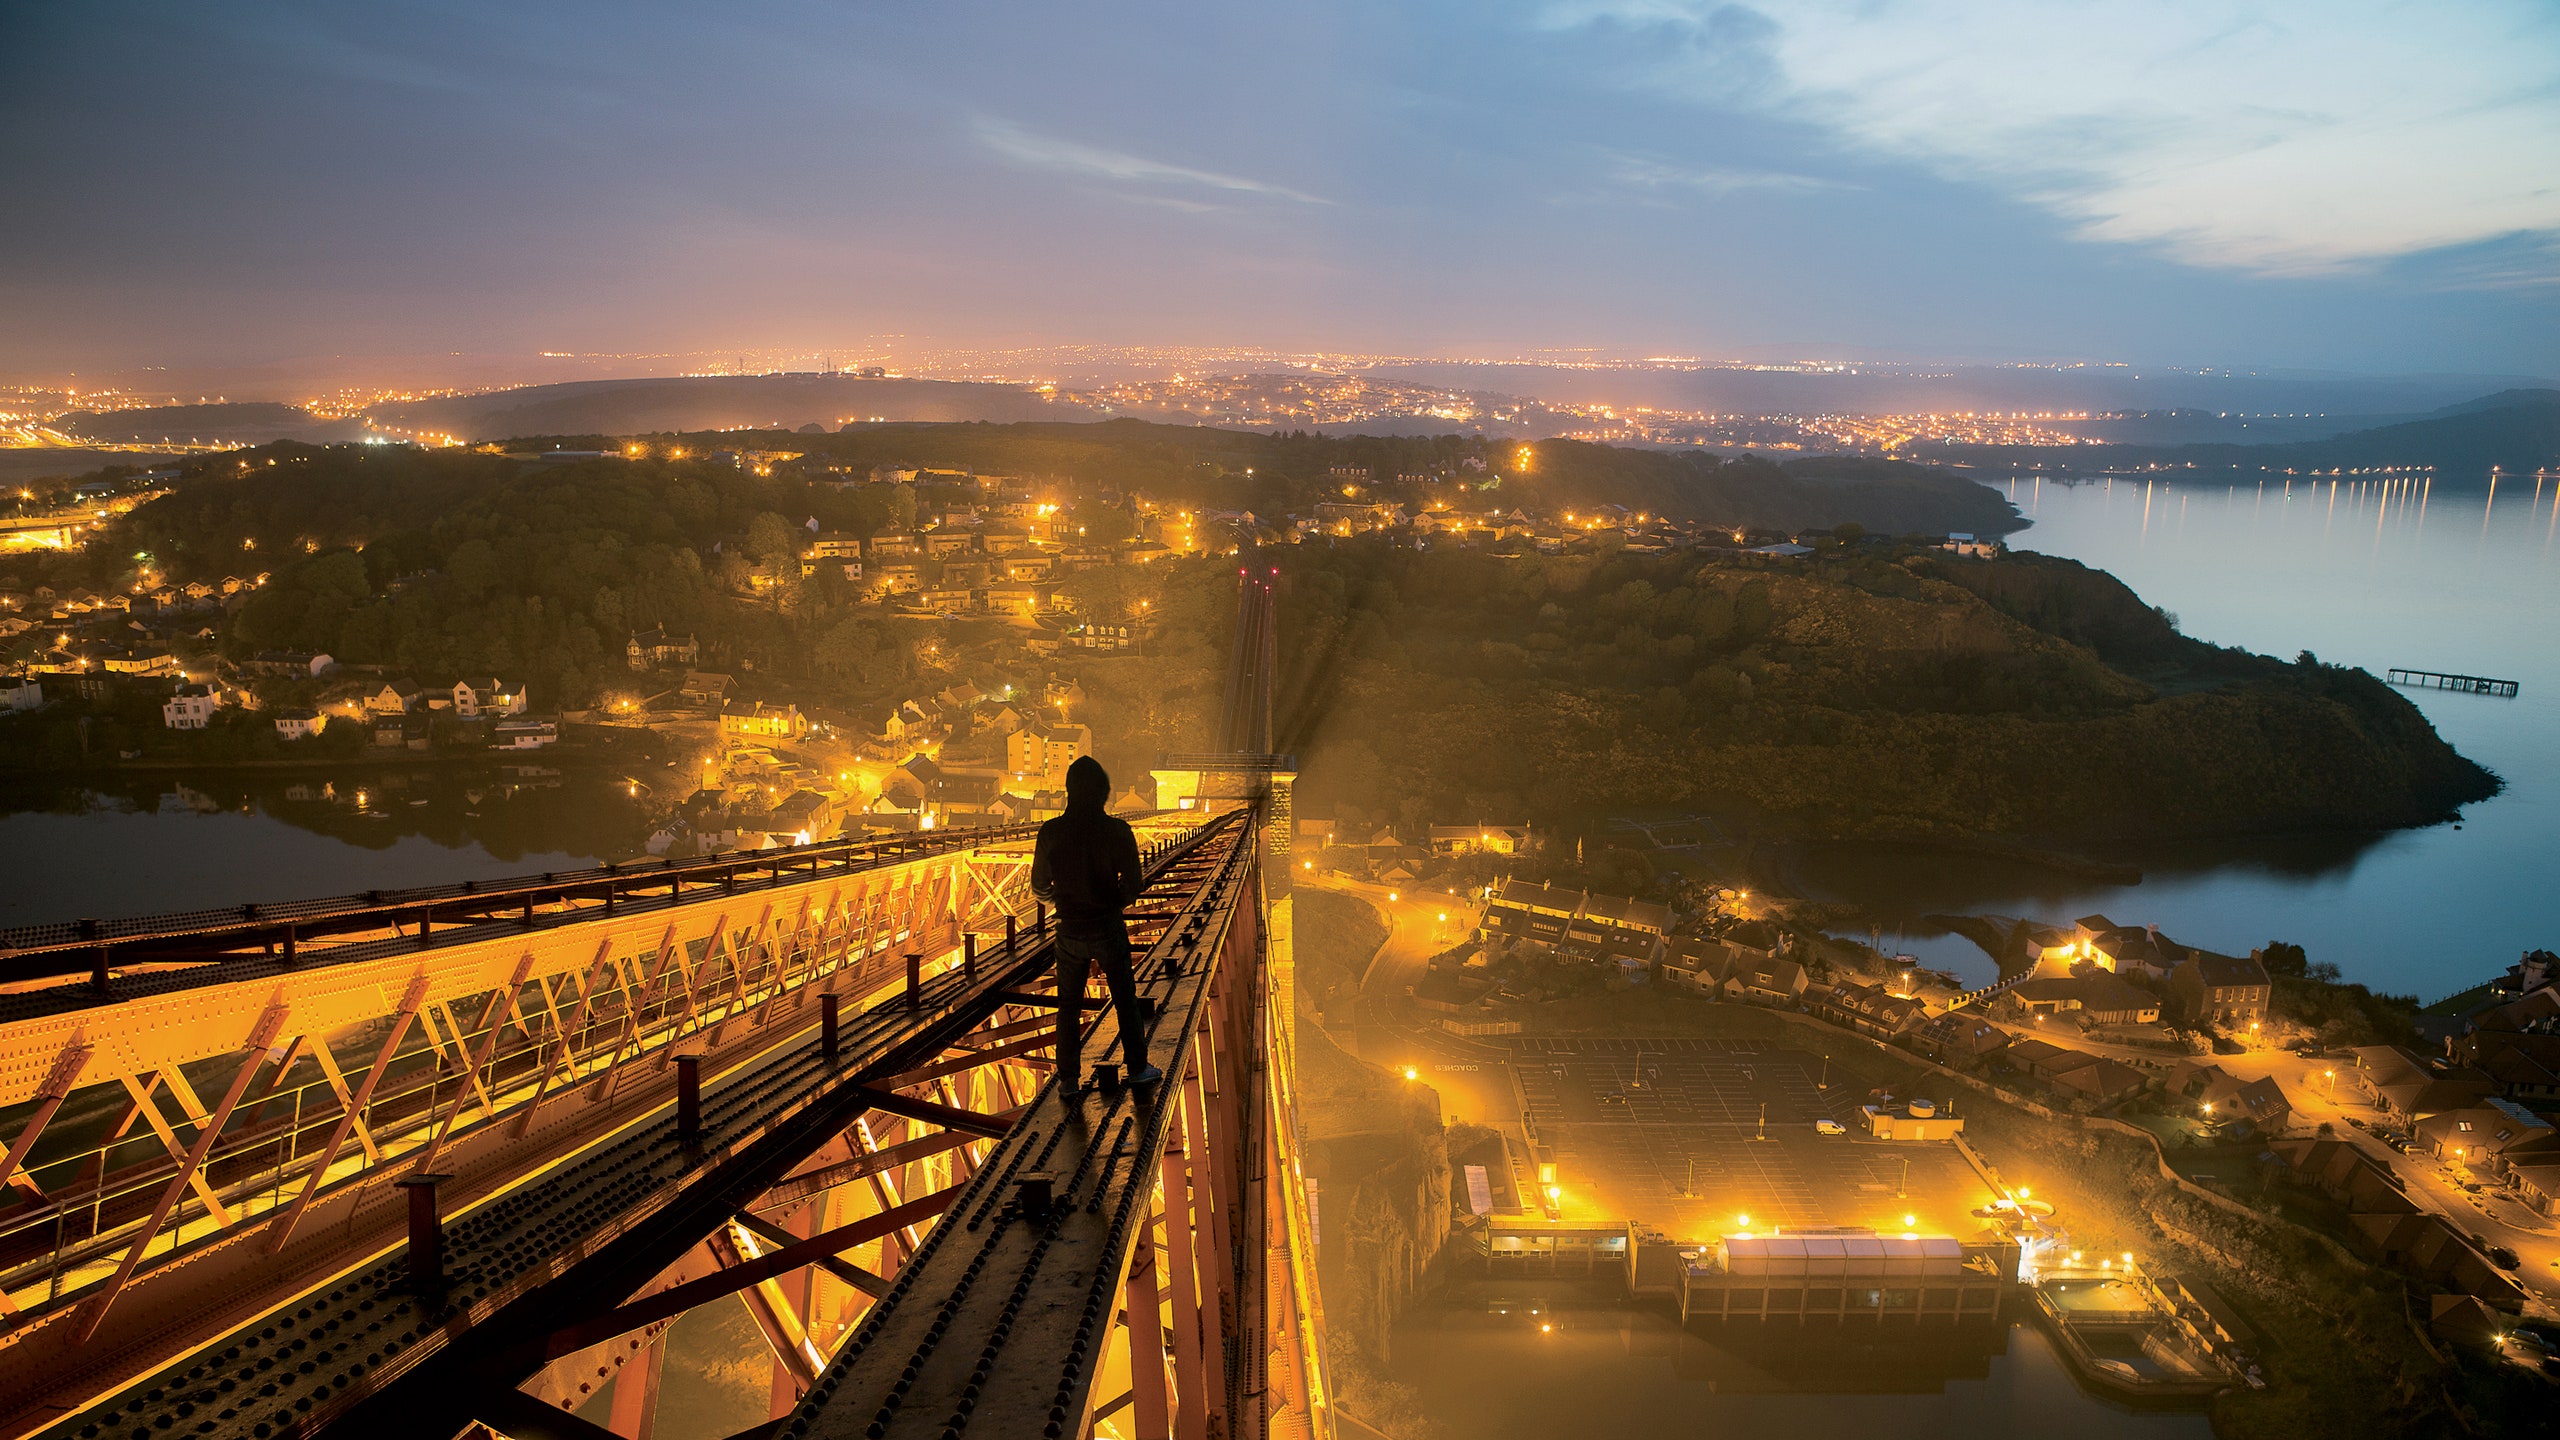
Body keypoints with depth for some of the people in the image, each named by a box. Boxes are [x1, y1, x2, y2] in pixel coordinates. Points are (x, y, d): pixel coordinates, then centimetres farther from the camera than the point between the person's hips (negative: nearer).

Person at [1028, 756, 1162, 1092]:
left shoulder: (1051, 832, -9)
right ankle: (1137, 1068, 25)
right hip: (1108, 929, -1)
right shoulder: (1116, 830, -14)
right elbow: (1133, 884, -13)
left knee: (1068, 1005, 15)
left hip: (1069, 931, 1)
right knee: (1125, 999, 15)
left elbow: (1039, 887, 0)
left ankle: (1069, 1078, 20)